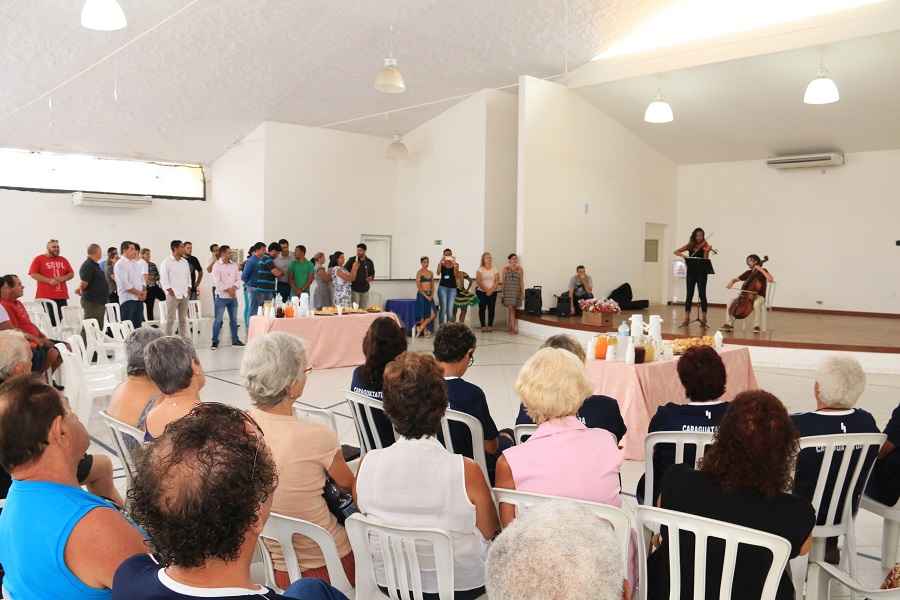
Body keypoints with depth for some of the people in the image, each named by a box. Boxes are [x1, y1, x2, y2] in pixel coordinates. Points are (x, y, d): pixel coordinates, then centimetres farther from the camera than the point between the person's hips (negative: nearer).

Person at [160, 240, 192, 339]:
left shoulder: (185, 262, 13)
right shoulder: (167, 262, -5)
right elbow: (163, 279, -8)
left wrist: (188, 288, 9)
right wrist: (170, 290, -13)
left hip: (185, 295, 6)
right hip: (173, 295, -6)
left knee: (183, 319, 10)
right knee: (170, 319, -3)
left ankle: (185, 339, 14)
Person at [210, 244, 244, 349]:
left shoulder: (234, 265, 10)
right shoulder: (217, 266, -6)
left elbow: (238, 279, 7)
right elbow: (217, 282, -13)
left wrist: (233, 287, -10)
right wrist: (228, 289, -14)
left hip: (233, 296, 5)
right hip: (221, 296, -5)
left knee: (234, 319, 12)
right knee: (218, 319, -3)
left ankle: (235, 339, 21)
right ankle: (215, 341, 4)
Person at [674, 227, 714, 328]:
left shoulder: (705, 246, -1)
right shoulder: (690, 245, 8)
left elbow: (706, 260, -12)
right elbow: (676, 252, 6)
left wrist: (706, 252, -29)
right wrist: (682, 255, -14)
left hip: (701, 273, -3)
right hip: (691, 272, 3)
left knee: (702, 294, -4)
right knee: (689, 295, 3)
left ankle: (703, 319, 3)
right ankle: (686, 319, 7)